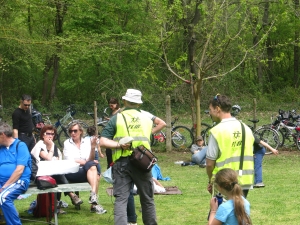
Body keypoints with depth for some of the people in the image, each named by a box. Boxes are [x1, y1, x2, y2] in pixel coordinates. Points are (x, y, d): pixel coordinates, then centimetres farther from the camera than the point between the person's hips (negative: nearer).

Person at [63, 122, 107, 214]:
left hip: (87, 172, 3)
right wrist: (86, 162, -6)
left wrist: (93, 148, -16)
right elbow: (70, 161, -4)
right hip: (72, 173, -3)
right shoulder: (67, 143, 7)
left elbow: (91, 159, 1)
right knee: (92, 165, -31)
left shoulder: (87, 142, 12)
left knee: (96, 174, -31)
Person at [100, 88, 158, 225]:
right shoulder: (147, 119, 10)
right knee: (147, 199, 14)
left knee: (120, 199, -1)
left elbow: (102, 142, -8)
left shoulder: (116, 119, 2)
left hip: (122, 163, -1)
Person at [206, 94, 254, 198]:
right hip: (245, 182, 6)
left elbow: (210, 163, -11)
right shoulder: (246, 129, 7)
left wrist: (211, 180, 6)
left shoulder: (217, 131, -12)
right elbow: (249, 157, 12)